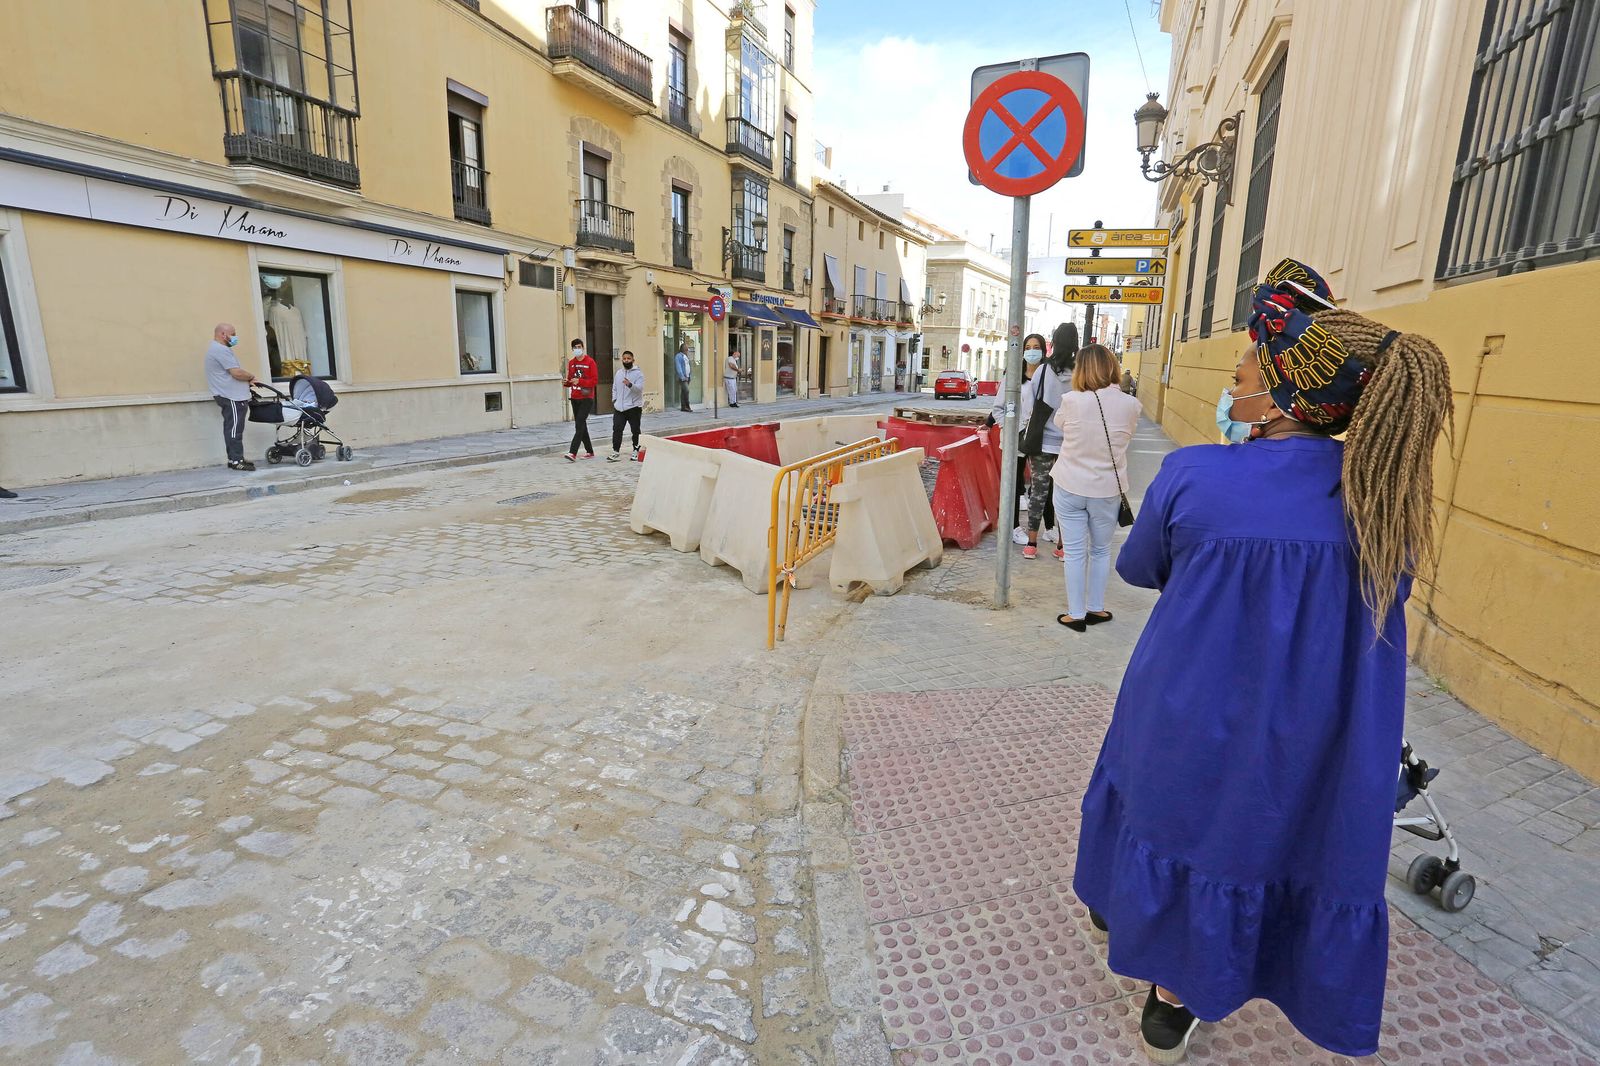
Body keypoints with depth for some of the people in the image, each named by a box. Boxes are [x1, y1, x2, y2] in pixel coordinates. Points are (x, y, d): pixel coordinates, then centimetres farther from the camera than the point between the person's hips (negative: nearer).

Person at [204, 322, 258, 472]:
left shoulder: (216, 349, 23)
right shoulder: (221, 350, -13)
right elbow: (237, 373, -20)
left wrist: (247, 379, 9)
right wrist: (251, 376, -2)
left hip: (230, 396, 11)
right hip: (232, 397, -11)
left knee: (232, 429, 12)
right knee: (234, 429, -10)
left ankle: (234, 458, 16)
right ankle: (236, 461, -10)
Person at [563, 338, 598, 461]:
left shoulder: (590, 362, -6)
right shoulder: (571, 363, 11)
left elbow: (595, 380, -11)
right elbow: (570, 381, 18)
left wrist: (579, 381, -21)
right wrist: (567, 382, -5)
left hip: (587, 398, -6)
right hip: (574, 398, 6)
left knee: (579, 424, -14)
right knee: (581, 426, 10)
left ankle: (573, 453, -19)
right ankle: (589, 451, 20)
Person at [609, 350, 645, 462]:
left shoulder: (638, 373, -6)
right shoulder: (619, 373, 13)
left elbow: (639, 388, -20)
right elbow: (614, 388, 23)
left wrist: (630, 384, -38)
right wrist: (614, 400, 10)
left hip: (634, 407, -5)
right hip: (619, 407, 5)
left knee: (635, 431, 3)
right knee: (616, 429, 0)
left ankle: (636, 451, 16)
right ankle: (616, 452, 5)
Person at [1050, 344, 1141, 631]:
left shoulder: (1071, 401, -13)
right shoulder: (1130, 405, -10)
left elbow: (1058, 423, 6)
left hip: (1070, 487, -1)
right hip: (1107, 490, 1)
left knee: (1073, 551, 7)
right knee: (1101, 550, 18)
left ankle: (1076, 614, 14)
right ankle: (1095, 608, 28)